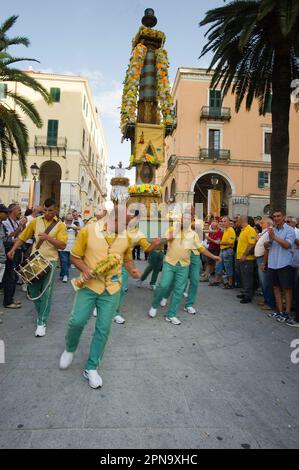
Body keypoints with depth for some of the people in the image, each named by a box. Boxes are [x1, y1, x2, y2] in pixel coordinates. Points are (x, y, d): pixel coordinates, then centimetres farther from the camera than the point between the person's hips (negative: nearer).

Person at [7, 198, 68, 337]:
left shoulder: (60, 225, -4)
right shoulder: (36, 221, 4)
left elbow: (62, 245, -11)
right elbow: (22, 237, 9)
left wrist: (48, 237, -22)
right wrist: (13, 249, -2)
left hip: (50, 261, -3)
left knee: (46, 292, -1)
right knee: (33, 289, 11)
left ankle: (42, 322, 9)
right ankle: (42, 312, 36)